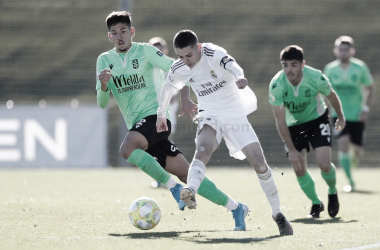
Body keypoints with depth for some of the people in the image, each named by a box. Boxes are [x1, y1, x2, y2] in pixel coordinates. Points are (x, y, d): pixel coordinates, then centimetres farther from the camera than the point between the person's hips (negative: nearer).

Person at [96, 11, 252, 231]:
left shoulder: (144, 50, -1)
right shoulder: (104, 60, 10)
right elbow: (102, 103, 6)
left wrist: (185, 100, -9)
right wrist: (103, 84, -15)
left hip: (155, 115, -4)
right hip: (137, 125, 4)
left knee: (127, 149, -32)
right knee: (185, 173, -3)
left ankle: (173, 186, -19)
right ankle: (235, 208, 4)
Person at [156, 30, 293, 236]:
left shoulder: (213, 53, -22)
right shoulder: (178, 69, -7)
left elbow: (231, 65, -44)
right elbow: (168, 88, 15)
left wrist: (239, 77, -67)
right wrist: (161, 114, 26)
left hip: (235, 115, -2)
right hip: (210, 117, 2)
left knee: (259, 163, -7)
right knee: (203, 150, -31)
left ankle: (278, 215, 7)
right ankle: (190, 191, -55)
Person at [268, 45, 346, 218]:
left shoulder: (316, 78, -28)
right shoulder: (276, 86, -29)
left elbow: (331, 96, -3)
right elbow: (280, 121, -20)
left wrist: (341, 117, 14)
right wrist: (291, 150, -21)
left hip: (318, 120, -1)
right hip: (293, 125, 1)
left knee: (324, 164, -16)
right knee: (300, 170, -3)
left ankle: (333, 192, 17)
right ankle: (316, 204, 22)